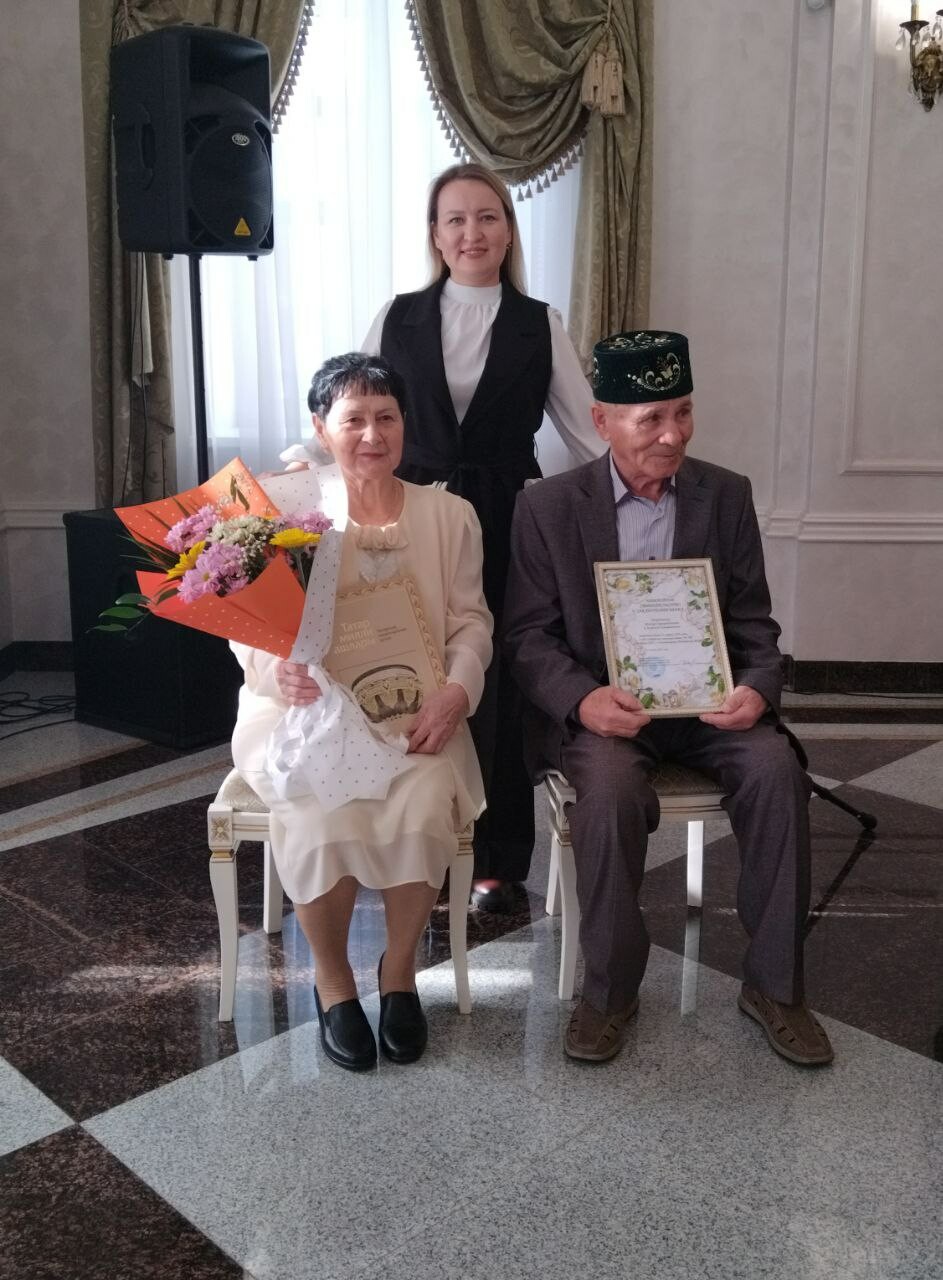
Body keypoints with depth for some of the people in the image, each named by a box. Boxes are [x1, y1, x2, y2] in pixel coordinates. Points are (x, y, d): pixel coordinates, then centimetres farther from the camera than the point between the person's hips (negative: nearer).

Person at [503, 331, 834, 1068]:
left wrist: (757, 689, -17)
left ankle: (774, 984, -6)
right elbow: (529, 635, -3)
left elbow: (755, 623, 6)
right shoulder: (548, 507, -2)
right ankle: (610, 988, -10)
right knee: (611, 788, -33)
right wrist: (582, 699, -23)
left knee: (777, 771, -26)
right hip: (602, 706, -2)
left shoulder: (727, 496, 4)